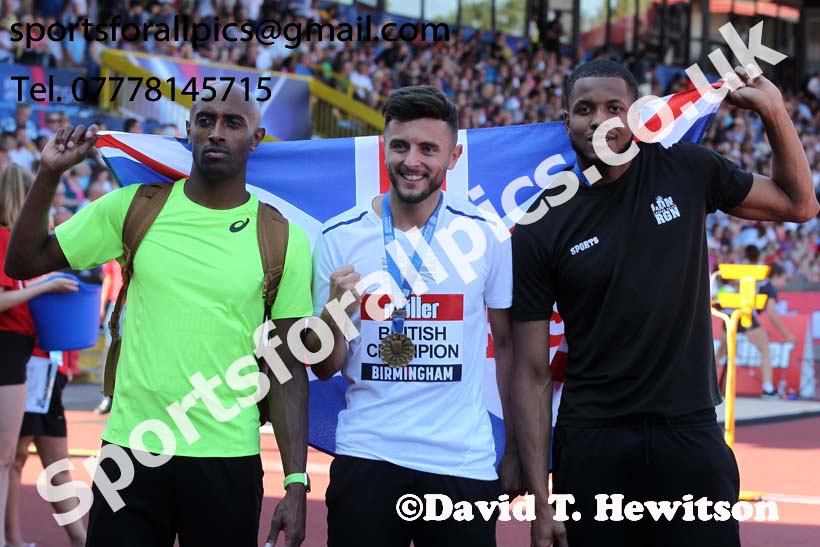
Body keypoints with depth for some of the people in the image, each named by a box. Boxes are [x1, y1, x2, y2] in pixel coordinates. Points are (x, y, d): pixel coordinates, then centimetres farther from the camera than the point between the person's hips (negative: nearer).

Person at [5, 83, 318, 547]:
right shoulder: (134, 207, 2)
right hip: (131, 449, 1)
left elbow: (289, 371, 0)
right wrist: (50, 175, -6)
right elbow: (24, 262, 6)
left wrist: (297, 482, -5)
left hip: (229, 461, -1)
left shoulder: (282, 238, -1)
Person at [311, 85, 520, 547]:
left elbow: (507, 343, 8)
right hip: (366, 458, 0)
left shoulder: (486, 234, -2)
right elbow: (324, 369, 4)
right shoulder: (340, 238, -1)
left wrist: (517, 448, 6)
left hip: (464, 463, 0)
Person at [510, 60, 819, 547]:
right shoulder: (539, 231, -4)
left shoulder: (685, 171, 2)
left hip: (690, 434, 1)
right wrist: (540, 501, -9)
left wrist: (773, 111, 0)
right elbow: (533, 373, -4)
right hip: (592, 446, -1)